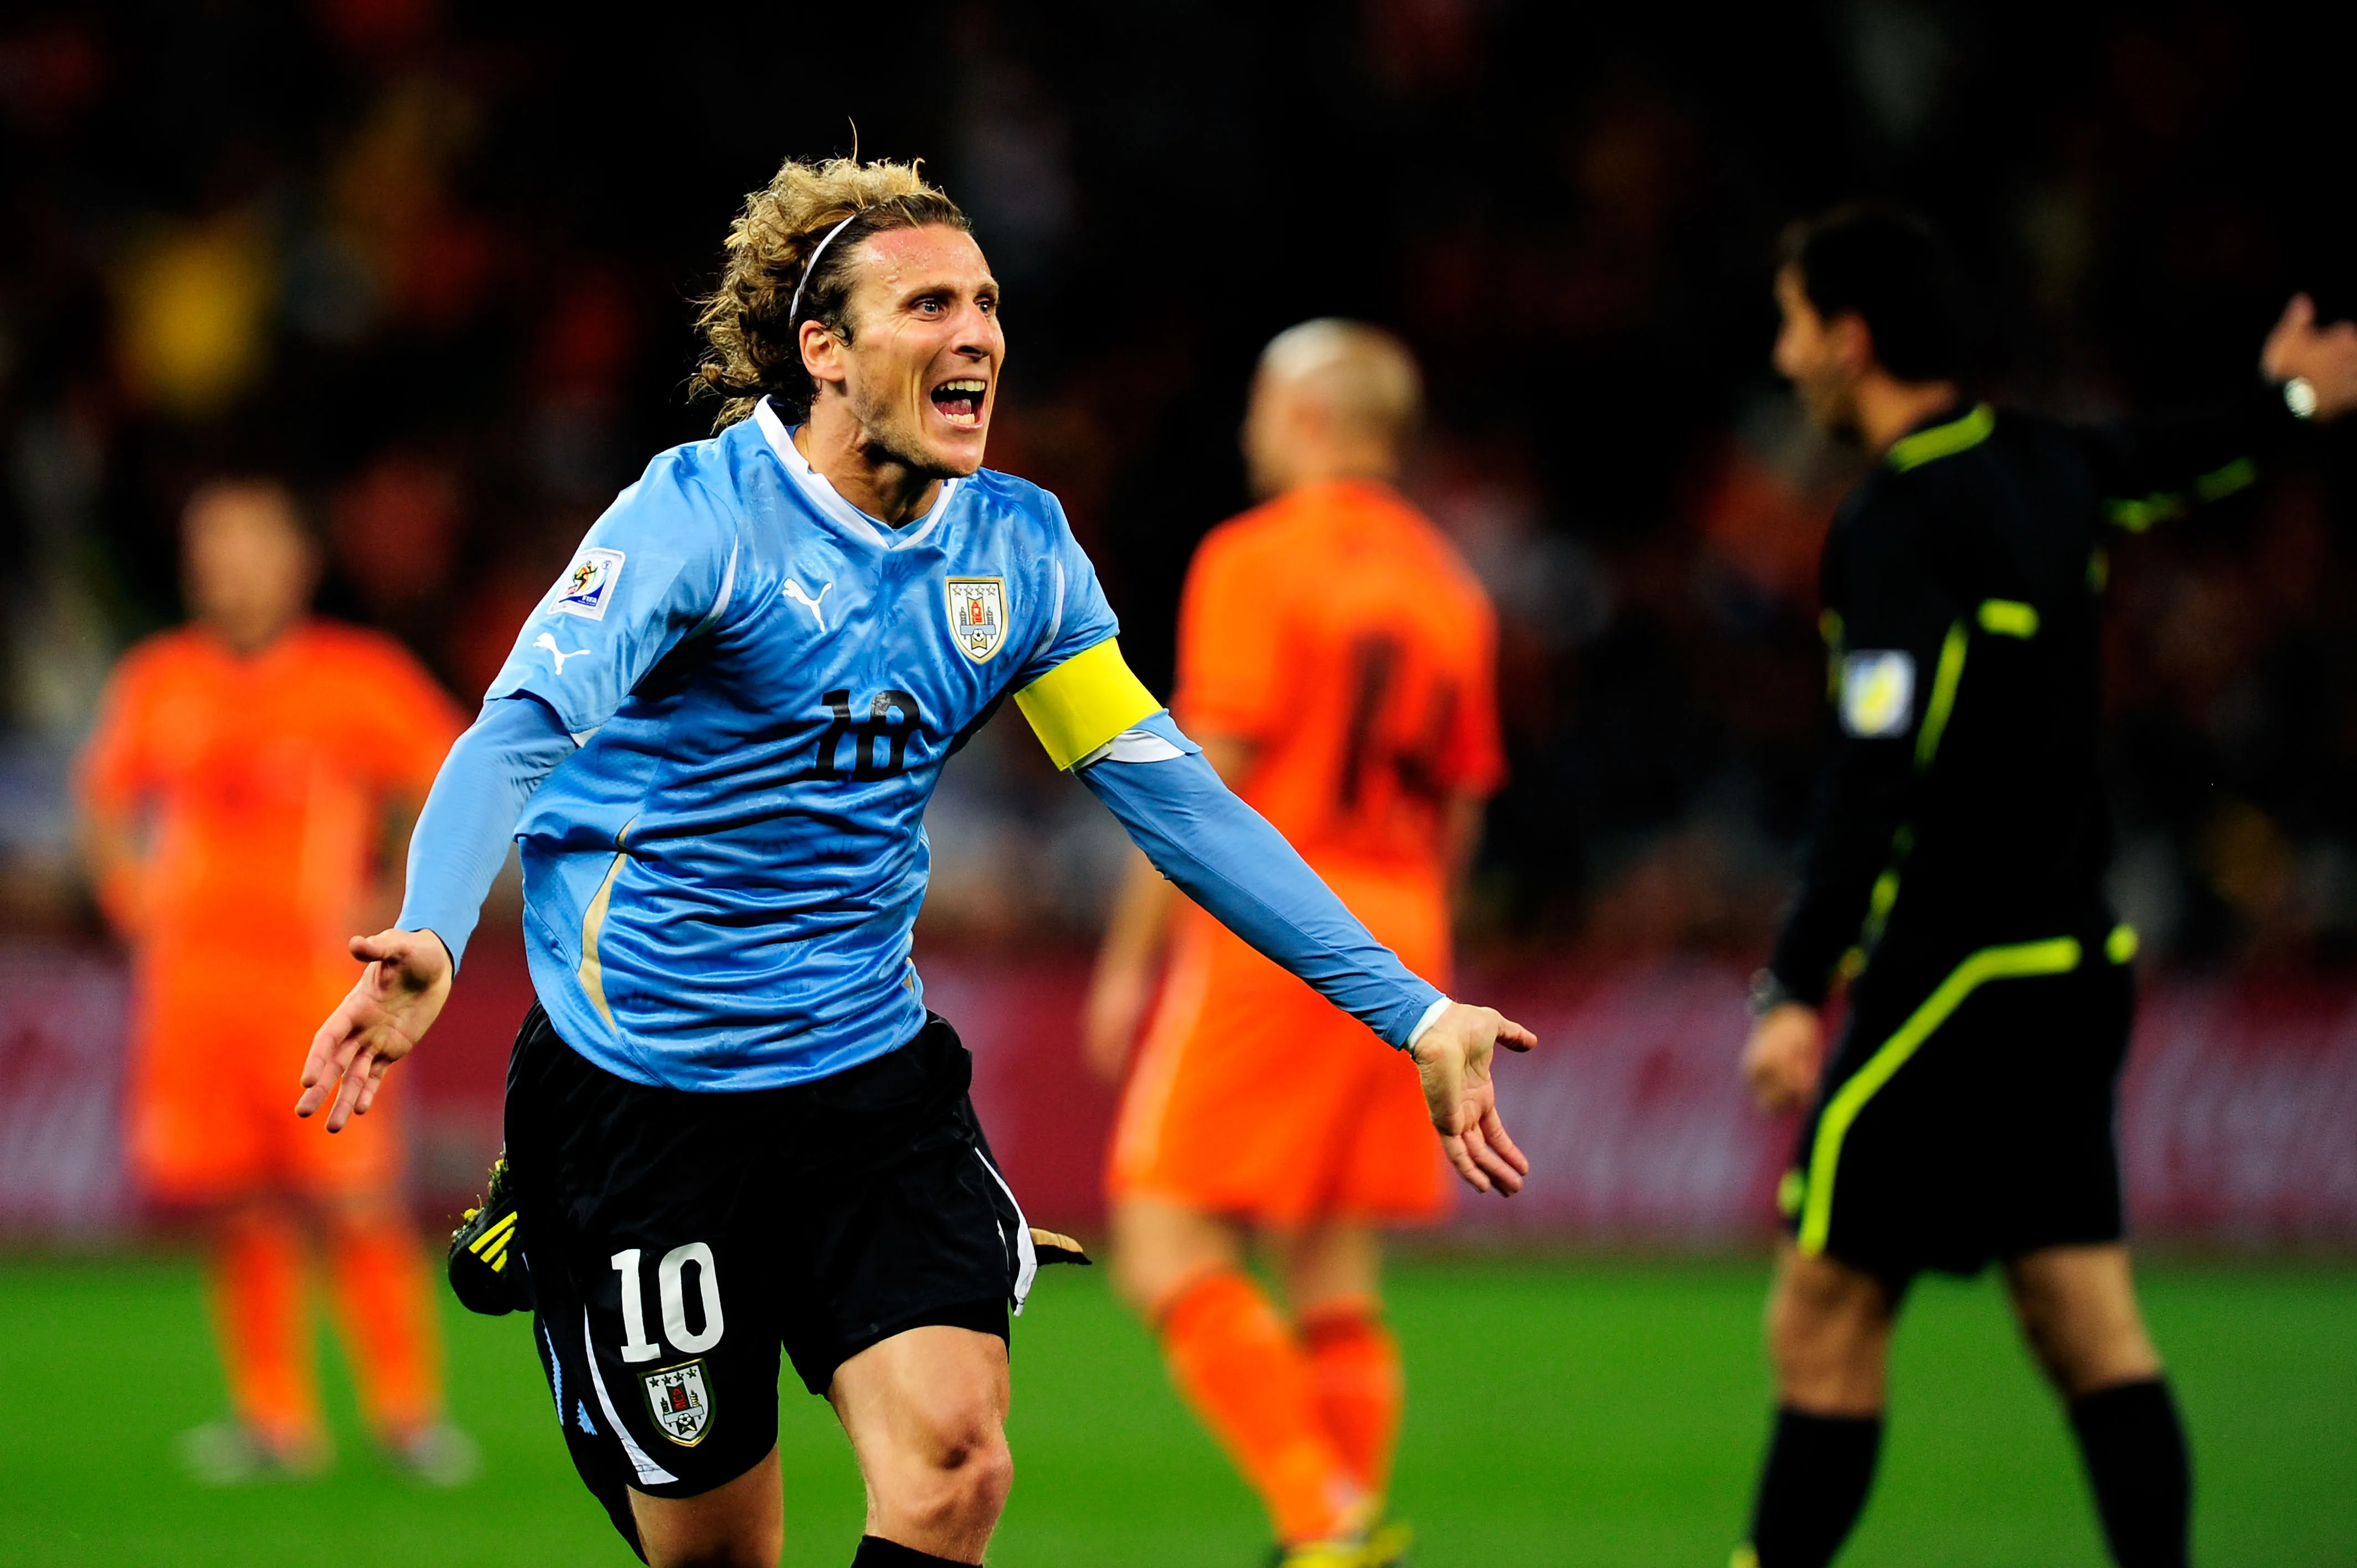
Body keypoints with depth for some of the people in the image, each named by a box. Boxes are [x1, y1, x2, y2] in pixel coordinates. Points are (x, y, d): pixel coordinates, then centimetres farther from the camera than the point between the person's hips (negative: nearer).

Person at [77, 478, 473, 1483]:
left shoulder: (362, 677, -1)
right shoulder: (158, 683, 9)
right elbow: (107, 796, 24)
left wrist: (393, 906, -2)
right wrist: (132, 895, 9)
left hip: (320, 977, -3)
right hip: (194, 978, 3)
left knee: (354, 1204, -8)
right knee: (239, 1211, 2)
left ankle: (408, 1411, 2)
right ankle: (276, 1420, 11)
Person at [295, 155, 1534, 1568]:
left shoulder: (1016, 545, 2)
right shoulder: (701, 518, -16)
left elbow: (1172, 791, 7)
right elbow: (522, 733, -30)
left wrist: (1411, 1014, 4)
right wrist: (432, 939, -50)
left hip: (877, 1075, 4)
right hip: (644, 1093, -4)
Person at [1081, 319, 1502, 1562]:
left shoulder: (1255, 560, -6)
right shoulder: (1447, 586, 15)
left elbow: (1205, 781, -12)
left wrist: (1130, 958, -7)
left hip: (1266, 929, -7)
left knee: (1169, 1248, -7)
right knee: (1335, 1282, 9)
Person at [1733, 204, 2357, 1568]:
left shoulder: (1899, 522, -14)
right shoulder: (2046, 466, 10)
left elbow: (1877, 774, -23)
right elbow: (2163, 468, 34)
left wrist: (1796, 989, -26)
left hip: (1948, 977, -8)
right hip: (2076, 962, 8)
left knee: (1824, 1324, -4)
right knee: (2090, 1327, 5)